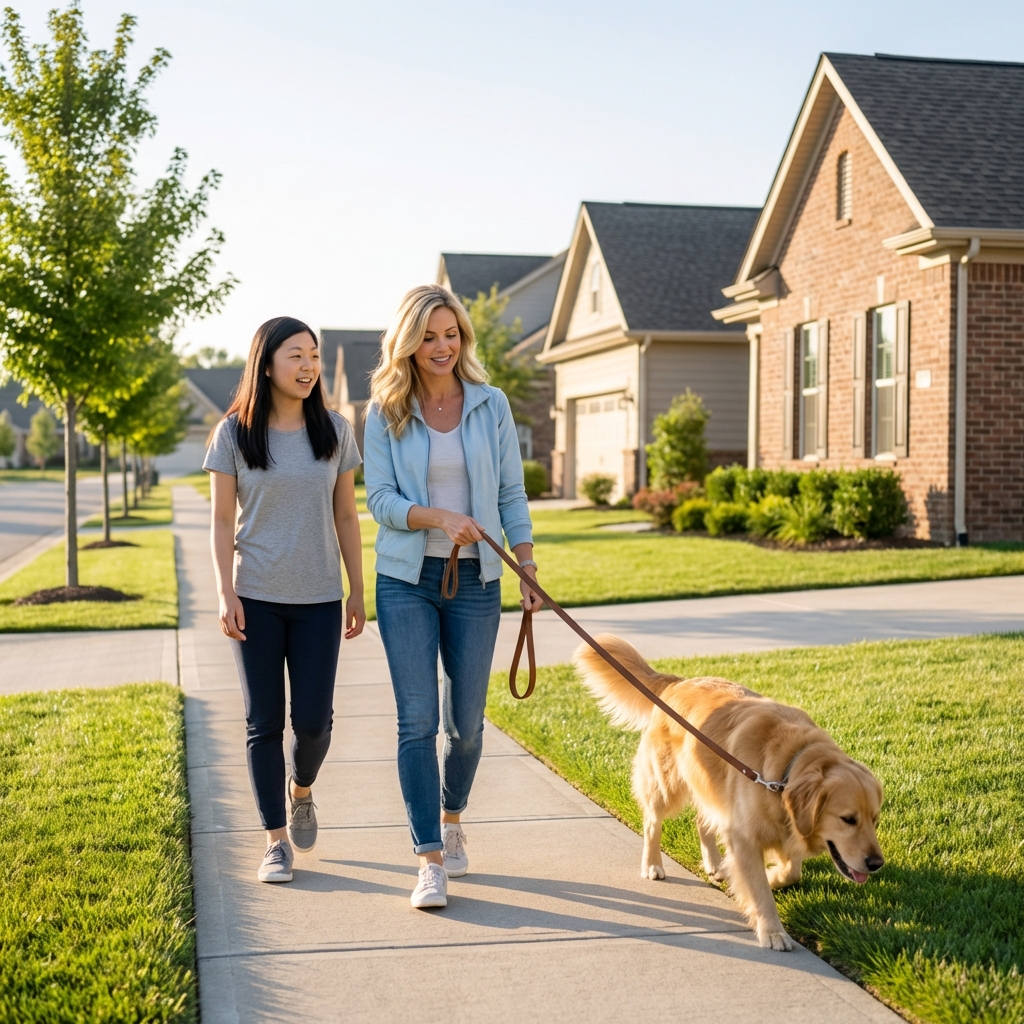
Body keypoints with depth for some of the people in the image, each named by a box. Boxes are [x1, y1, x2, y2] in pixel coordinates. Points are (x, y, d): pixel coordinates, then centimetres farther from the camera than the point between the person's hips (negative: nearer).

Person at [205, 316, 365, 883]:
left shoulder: (334, 430, 3)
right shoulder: (234, 433, -2)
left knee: (313, 720, 0)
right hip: (256, 598, -1)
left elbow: (346, 516, 7)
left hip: (318, 599, 1)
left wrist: (357, 592, 6)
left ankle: (300, 790, 33)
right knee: (264, 722, 2)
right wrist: (225, 594, -8)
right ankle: (277, 840, 13)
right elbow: (222, 521, 0)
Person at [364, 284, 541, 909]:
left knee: (466, 720, 6)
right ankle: (431, 861, -2)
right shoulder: (386, 412, 0)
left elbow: (511, 493, 5)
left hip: (475, 581, 1)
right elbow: (380, 498, -4)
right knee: (418, 719, -6)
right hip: (407, 579, -1)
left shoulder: (491, 405, 3)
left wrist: (529, 569, -2)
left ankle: (452, 819, 34)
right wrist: (438, 517, -21)